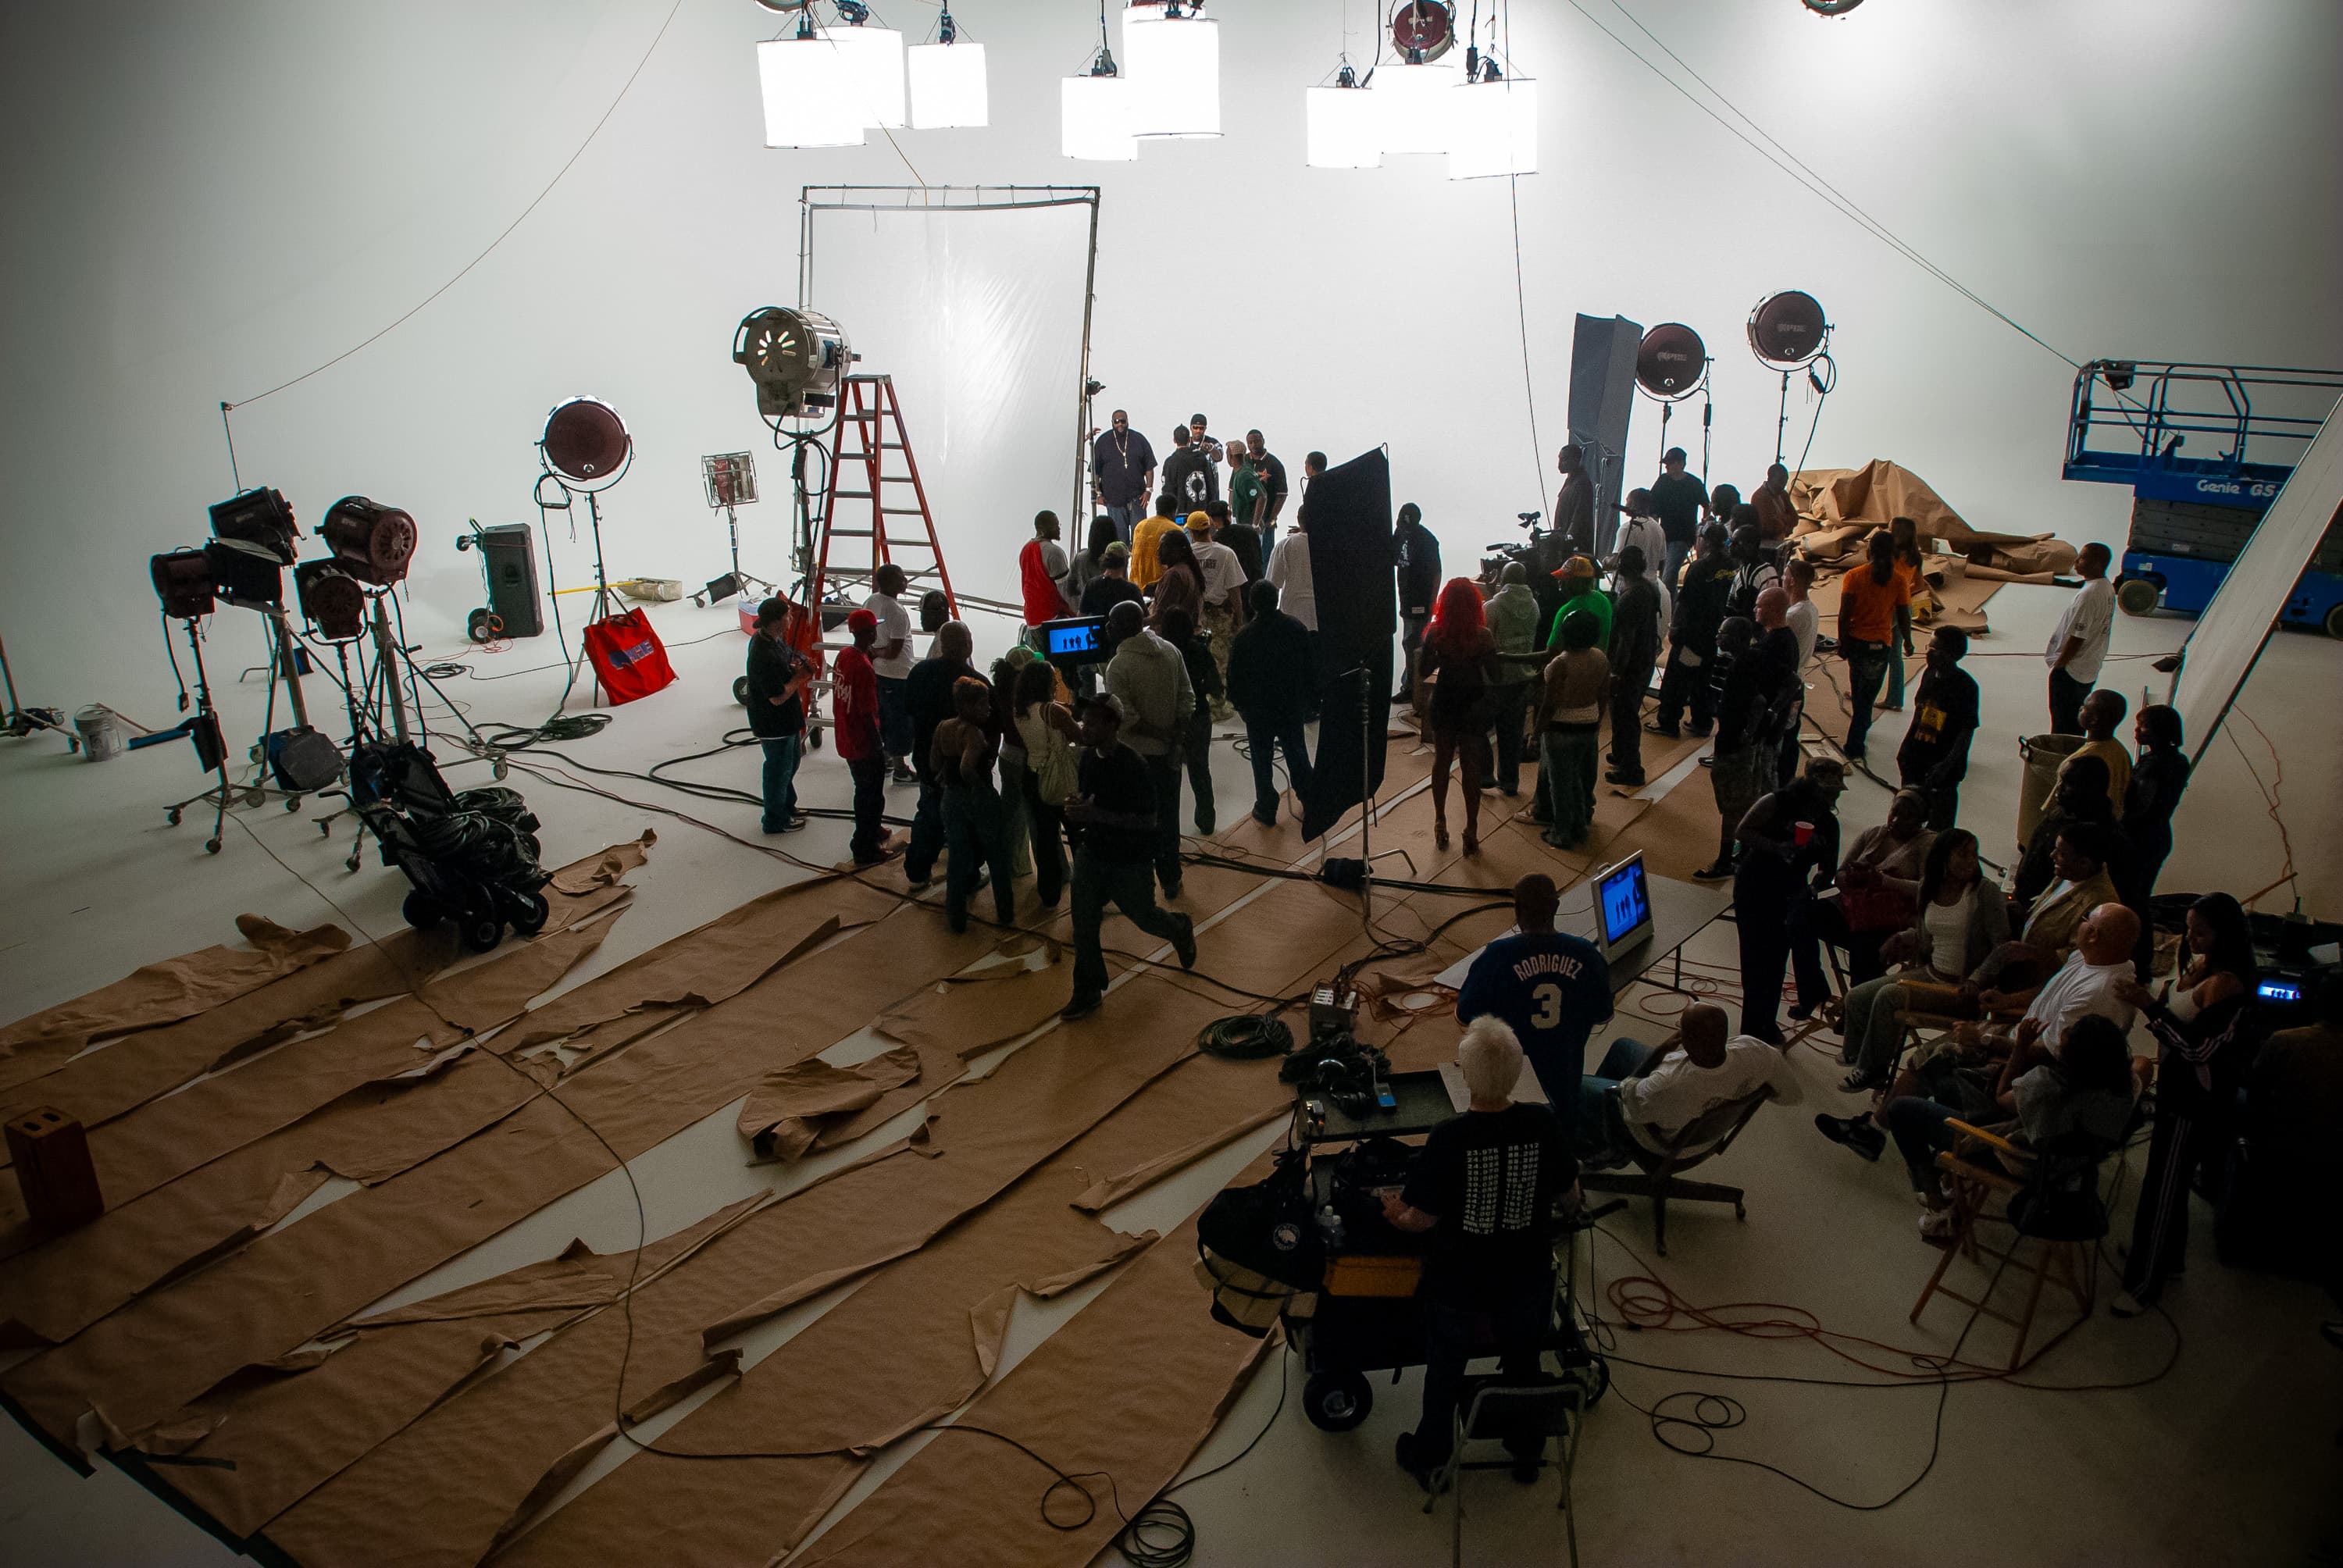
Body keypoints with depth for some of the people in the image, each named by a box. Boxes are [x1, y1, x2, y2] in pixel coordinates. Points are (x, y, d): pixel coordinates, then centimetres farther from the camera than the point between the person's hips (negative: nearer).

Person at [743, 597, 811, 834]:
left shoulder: (773, 639, -1)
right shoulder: (765, 655, -32)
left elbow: (786, 662, 17)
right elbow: (778, 697, -30)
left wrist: (796, 668, -5)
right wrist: (798, 677, -17)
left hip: (787, 719, 10)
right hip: (774, 724, -10)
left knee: (791, 762, 25)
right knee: (779, 769, 7)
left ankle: (787, 808, 44)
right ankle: (775, 821, 24)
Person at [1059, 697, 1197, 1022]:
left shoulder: (1133, 767, -25)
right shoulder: (1087, 757, -3)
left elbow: (1147, 821, -25)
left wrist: (1095, 815, -31)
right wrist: (1076, 807, -11)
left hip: (1128, 862, -5)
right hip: (1091, 854, 6)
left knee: (1143, 917, 16)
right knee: (1083, 925, 6)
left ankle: (1180, 930, 49)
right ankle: (1087, 992, 20)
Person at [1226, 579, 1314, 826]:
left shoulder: (1244, 637, -18)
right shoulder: (1297, 628, -6)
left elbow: (1234, 676, -9)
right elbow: (1311, 666, 3)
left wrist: (1239, 704, 6)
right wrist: (1309, 696, 15)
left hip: (1258, 709, -3)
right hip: (1293, 706, 3)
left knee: (1262, 760, 8)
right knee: (1297, 752, 21)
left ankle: (1266, 810, 14)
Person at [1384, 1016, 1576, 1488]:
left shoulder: (1448, 1138, -30)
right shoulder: (1543, 1125, -21)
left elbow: (1423, 1218, -20)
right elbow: (1570, 1195, -5)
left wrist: (1398, 1215, 2)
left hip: (1458, 1281, -2)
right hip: (1527, 1276, 2)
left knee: (1445, 1369, 23)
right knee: (1523, 1362, 29)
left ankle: (1429, 1458, 44)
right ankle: (1527, 1451, 50)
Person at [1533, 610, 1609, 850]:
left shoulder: (1561, 664, -24)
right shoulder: (1601, 658, -4)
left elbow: (1550, 704, -21)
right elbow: (1604, 695, 6)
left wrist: (1537, 729, -8)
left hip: (1561, 729, -6)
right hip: (1590, 727, 6)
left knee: (1560, 781, 7)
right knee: (1579, 778, 21)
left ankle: (1562, 834, 17)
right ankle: (1580, 828, 32)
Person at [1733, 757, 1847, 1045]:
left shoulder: (1828, 824, 5)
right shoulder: (1779, 803, -11)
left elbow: (1829, 868, 11)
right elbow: (1741, 832, -14)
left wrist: (1814, 887, -7)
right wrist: (1776, 847, -26)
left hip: (1789, 898, 5)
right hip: (1754, 889, -5)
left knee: (1776, 965, 10)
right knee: (1757, 959, -3)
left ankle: (1766, 1025, 27)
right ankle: (1753, 1030, 8)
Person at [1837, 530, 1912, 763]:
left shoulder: (1854, 577, -9)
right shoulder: (1898, 581, -7)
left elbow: (1844, 615, -12)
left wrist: (1842, 642, -1)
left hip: (1855, 641, 1)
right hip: (1879, 645, -1)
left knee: (1858, 689, 23)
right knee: (1867, 695, 8)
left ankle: (1862, 728, 44)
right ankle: (1854, 747, 7)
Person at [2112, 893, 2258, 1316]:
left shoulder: (2226, 983, -26)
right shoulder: (2200, 965, 2)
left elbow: (2197, 1047, -27)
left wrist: (2149, 1005, -30)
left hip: (2196, 1099, -9)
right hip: (2178, 1087, 9)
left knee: (2163, 1186, 0)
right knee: (2166, 1176, 23)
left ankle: (2144, 1283, 11)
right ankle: (2166, 1256, 42)